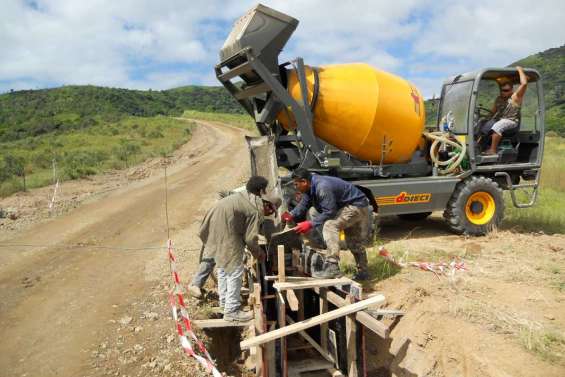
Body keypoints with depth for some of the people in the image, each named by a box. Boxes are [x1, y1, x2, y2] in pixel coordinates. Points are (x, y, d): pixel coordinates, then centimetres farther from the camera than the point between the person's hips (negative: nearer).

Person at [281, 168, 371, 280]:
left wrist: (311, 224, -28)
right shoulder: (310, 187, -1)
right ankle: (363, 272, 35)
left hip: (356, 206, -11)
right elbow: (303, 205, 6)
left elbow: (329, 212, -30)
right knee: (355, 242, 19)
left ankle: (332, 267, -31)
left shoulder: (322, 187, -33)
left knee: (330, 226, -27)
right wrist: (291, 215, -9)